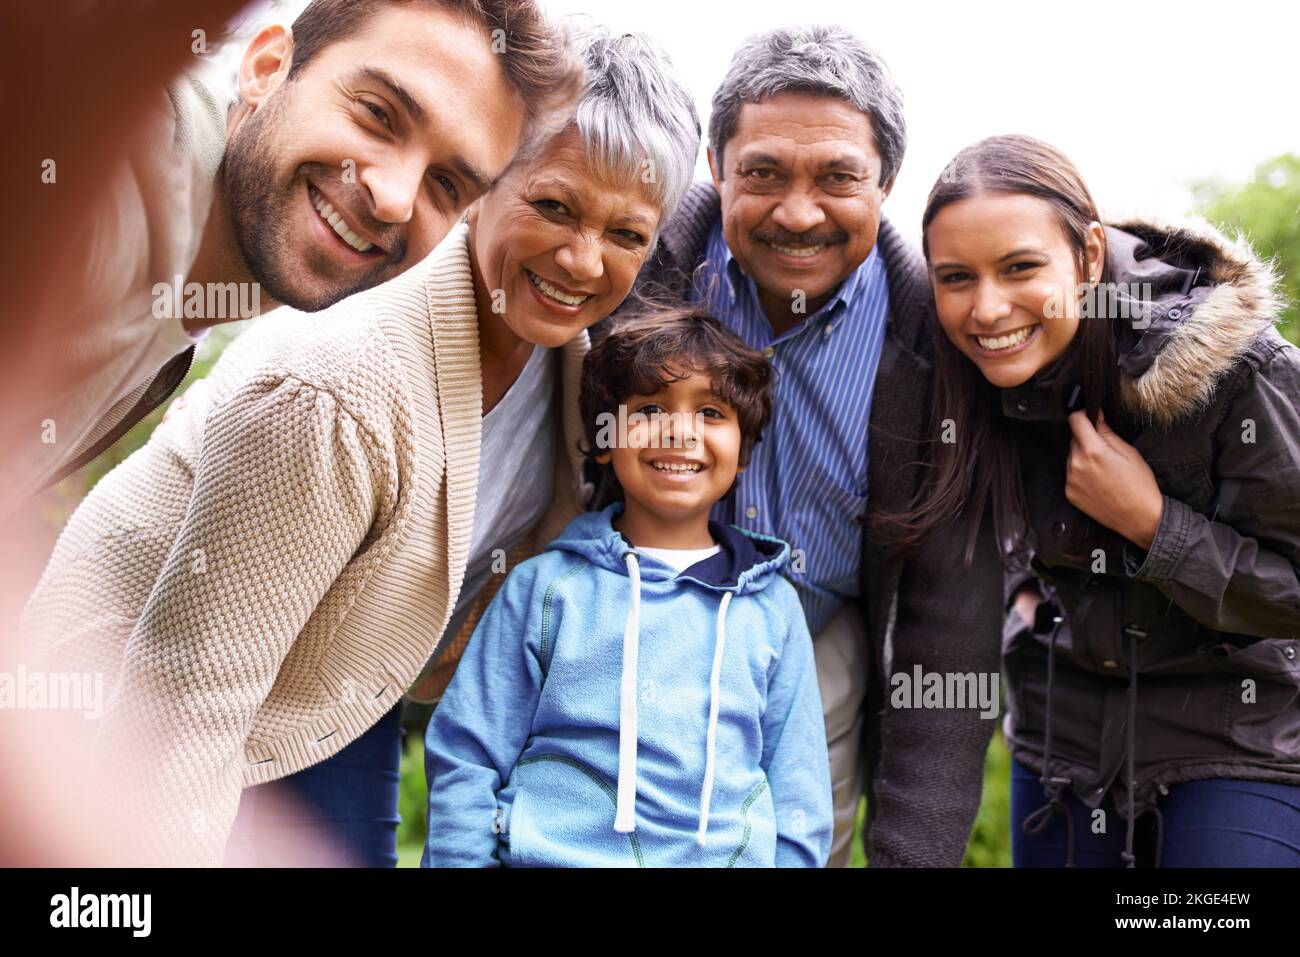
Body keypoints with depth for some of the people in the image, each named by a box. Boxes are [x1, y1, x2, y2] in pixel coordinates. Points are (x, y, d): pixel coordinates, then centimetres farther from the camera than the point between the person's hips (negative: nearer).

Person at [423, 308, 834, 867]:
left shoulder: (772, 606, 15)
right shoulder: (545, 587, 8)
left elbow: (798, 797, 18)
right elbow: (465, 761, 8)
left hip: (730, 854, 1)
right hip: (553, 855, -1)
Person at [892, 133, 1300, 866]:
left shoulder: (1240, 369, -23)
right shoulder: (975, 380, -8)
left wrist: (1149, 522, -26)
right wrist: (1027, 582, 4)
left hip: (1232, 735, -4)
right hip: (1063, 722, 4)